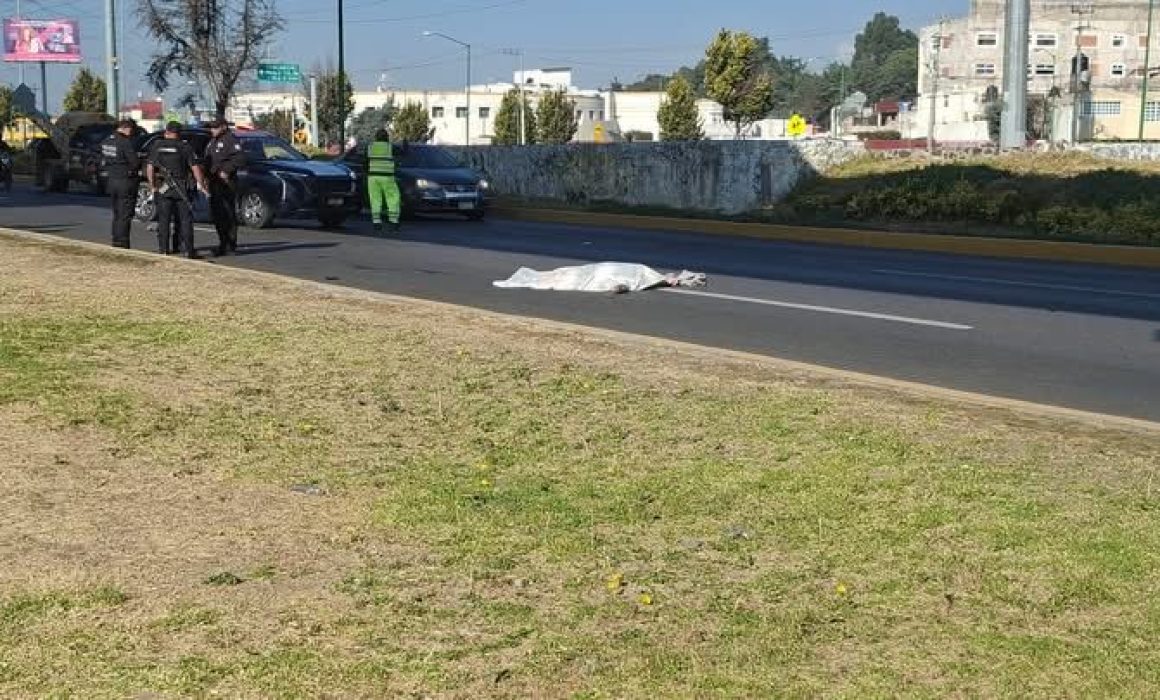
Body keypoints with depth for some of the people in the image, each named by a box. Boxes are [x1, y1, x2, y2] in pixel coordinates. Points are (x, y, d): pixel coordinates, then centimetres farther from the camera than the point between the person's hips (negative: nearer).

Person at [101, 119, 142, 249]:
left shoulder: (106, 141, 9)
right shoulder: (125, 142, -18)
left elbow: (103, 160, 14)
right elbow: (135, 162, -19)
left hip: (112, 180, 8)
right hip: (126, 181, -8)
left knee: (117, 214, 17)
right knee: (125, 215, -3)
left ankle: (116, 242, 20)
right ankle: (122, 243, -5)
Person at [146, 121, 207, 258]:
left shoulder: (157, 146, 3)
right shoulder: (184, 147, -1)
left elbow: (150, 168, 0)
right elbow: (195, 168, -6)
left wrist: (152, 185, 7)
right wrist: (201, 185, -1)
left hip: (162, 188, 1)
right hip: (181, 188, -1)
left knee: (163, 220, 6)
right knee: (186, 219, 3)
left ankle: (163, 249, 6)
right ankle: (189, 250, 0)